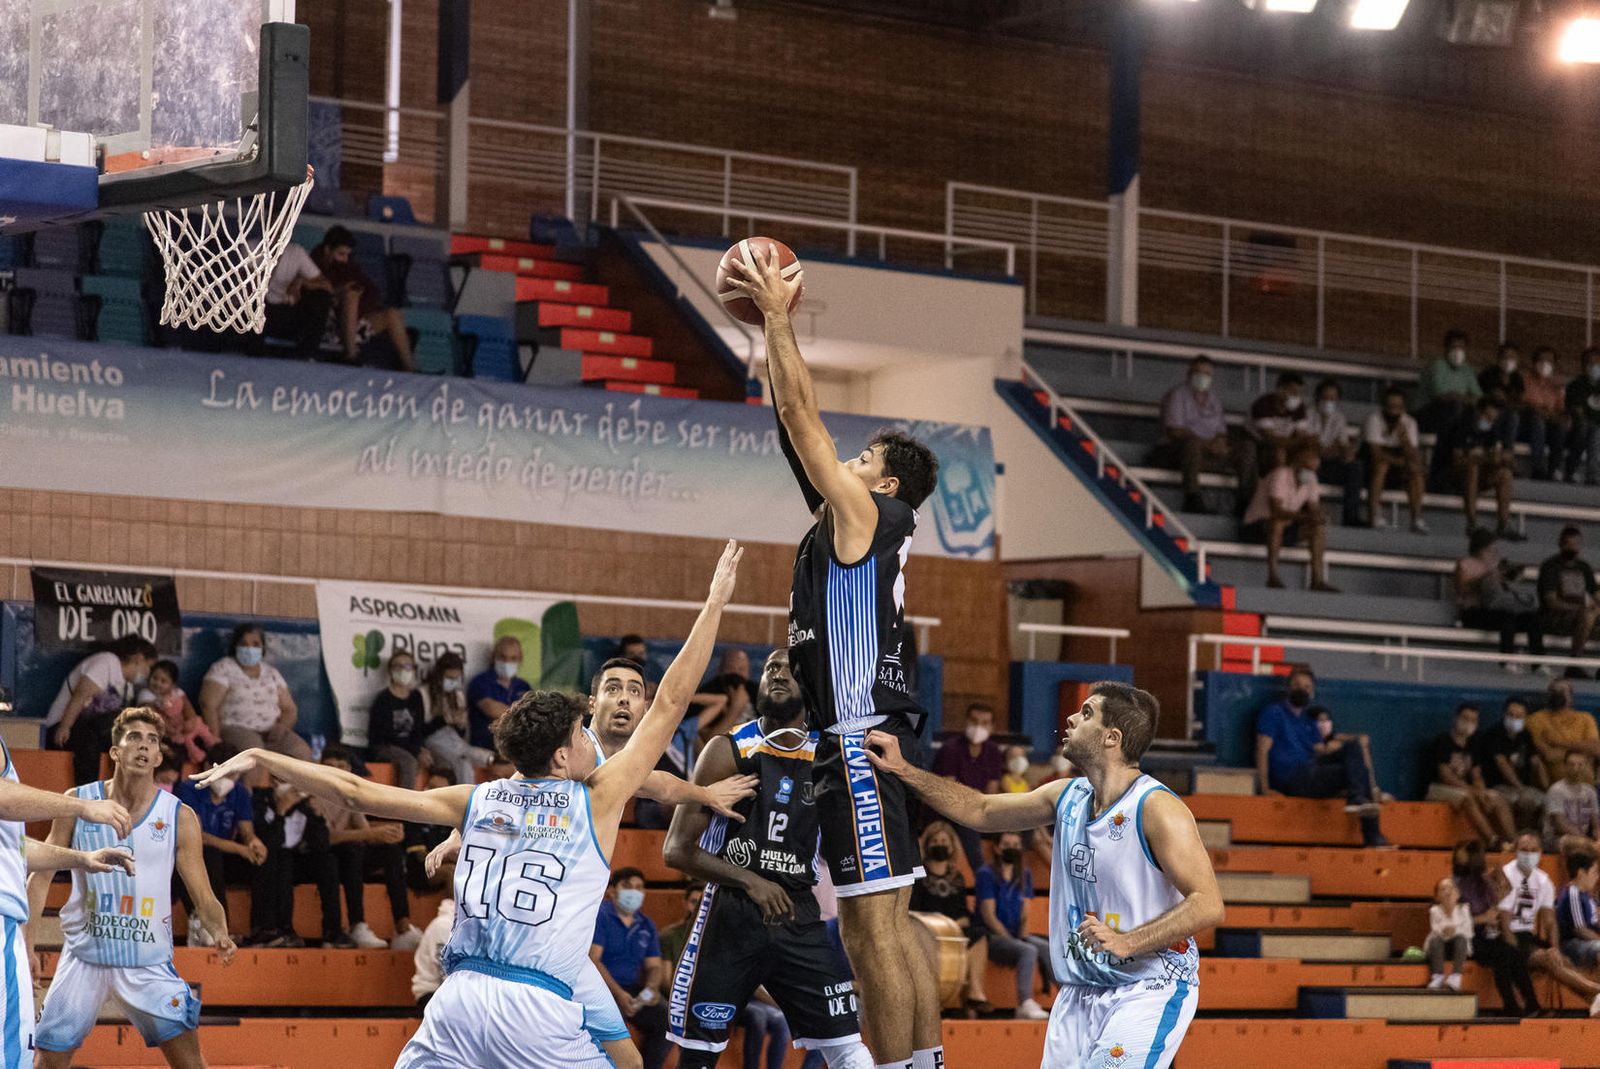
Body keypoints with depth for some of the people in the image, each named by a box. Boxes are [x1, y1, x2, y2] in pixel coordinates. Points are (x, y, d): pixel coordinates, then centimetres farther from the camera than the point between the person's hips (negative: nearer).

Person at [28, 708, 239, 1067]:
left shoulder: (180, 817, -3)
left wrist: (220, 934, -24)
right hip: (85, 956, 1)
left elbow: (203, 898, -3)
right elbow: (41, 876, 5)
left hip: (149, 963, -1)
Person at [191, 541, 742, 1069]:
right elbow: (670, 704, 8)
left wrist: (262, 758, 23)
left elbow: (358, 792, 14)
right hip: (540, 1012, -4)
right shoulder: (597, 801, 4)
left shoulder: (474, 801, 13)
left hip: (459, 999, 4)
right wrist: (714, 606, 15)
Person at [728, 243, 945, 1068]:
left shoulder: (865, 513, -7)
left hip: (864, 740, -10)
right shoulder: (845, 520, 16)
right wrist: (770, 321, 17)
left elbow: (803, 418, -9)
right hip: (859, 736, 10)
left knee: (876, 921, -10)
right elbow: (798, 421, 19)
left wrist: (780, 318, -4)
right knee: (879, 923, 12)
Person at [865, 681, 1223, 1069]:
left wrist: (1126, 942, -28)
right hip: (1080, 990, 7)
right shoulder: (1068, 797, 8)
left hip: (1149, 989, -7)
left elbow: (1208, 905, -20)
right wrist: (903, 770, 14)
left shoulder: (1156, 808, -15)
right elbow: (980, 811, 20)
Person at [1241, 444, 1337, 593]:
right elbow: (1276, 510, -33)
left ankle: (1317, 579, -16)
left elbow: (1315, 509, 3)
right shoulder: (1281, 475, -22)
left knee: (1318, 525, -11)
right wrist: (1305, 516, -42)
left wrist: (1319, 517, -23)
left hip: (1285, 530, 8)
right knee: (1279, 520, -38)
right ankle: (1272, 575, -38)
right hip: (1256, 527, -8)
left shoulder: (1310, 480, 2)